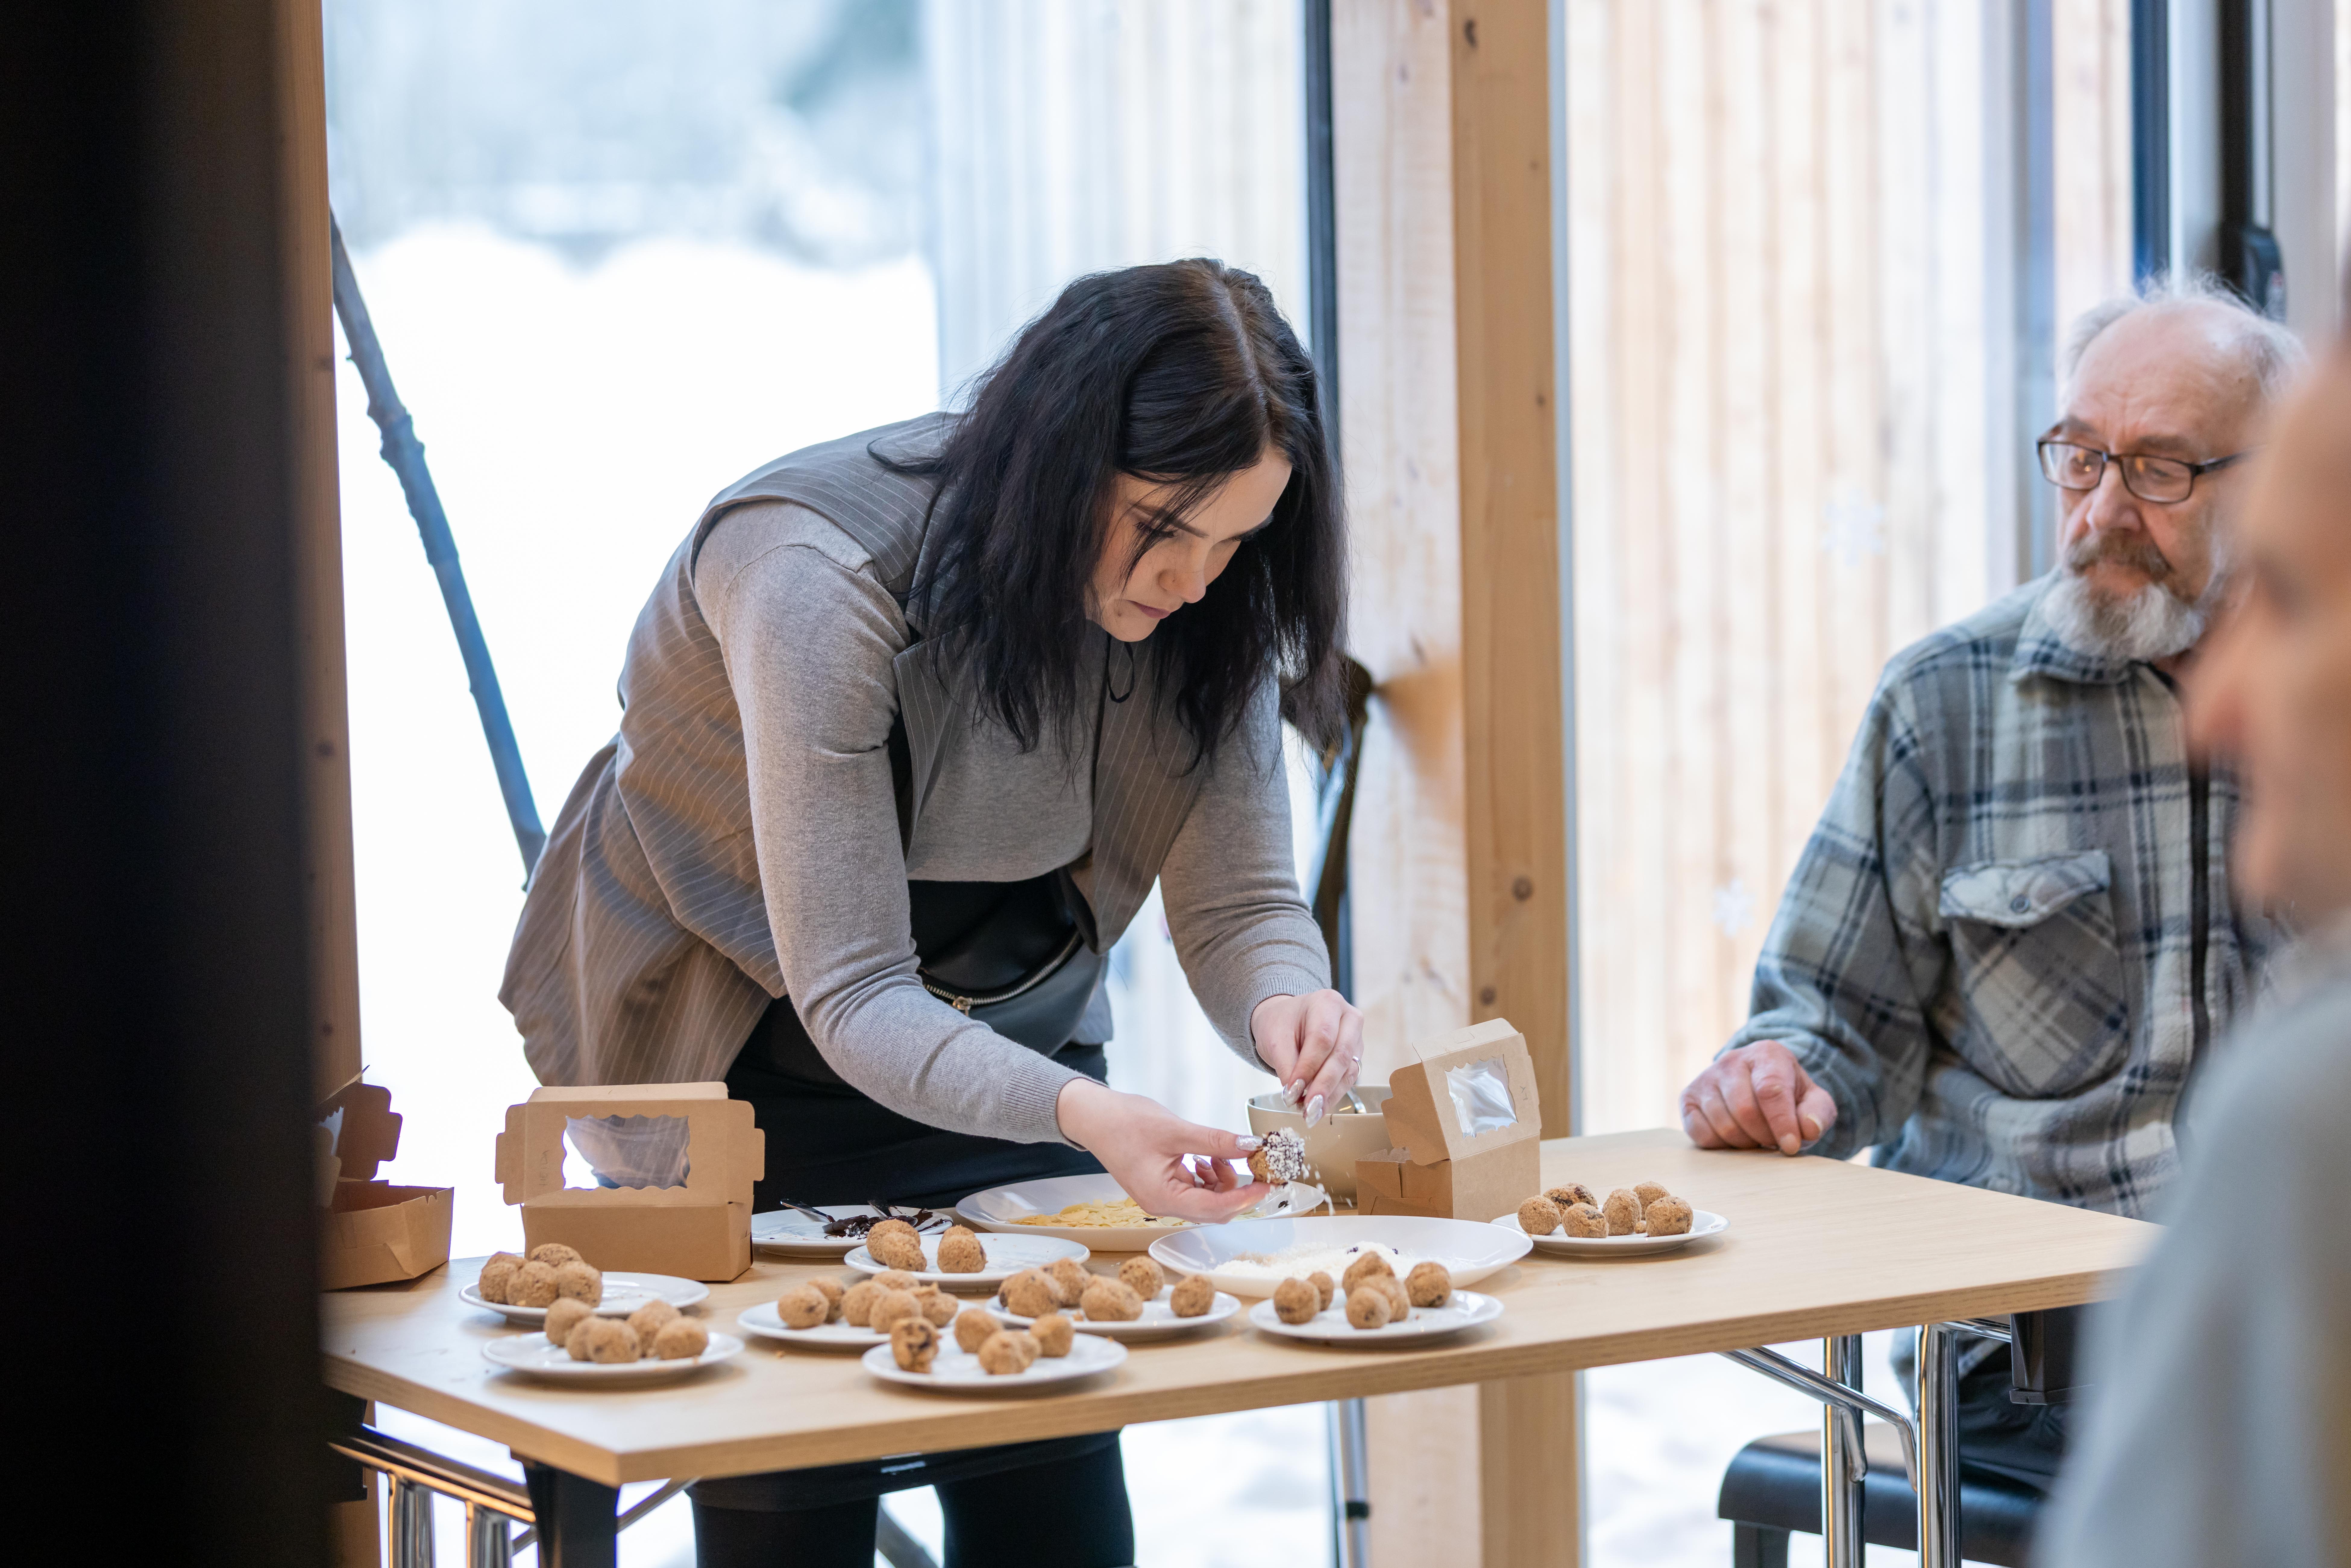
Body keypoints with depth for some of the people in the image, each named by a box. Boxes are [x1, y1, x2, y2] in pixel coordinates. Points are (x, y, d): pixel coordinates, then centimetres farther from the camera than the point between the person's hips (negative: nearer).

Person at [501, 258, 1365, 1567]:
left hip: (1011, 1043, 5)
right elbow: (852, 996, -34)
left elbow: (1240, 898, -13)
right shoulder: (816, 576, -32)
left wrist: (1284, 1004, -37)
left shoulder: (1204, 602, -14)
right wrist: (1085, 1116, -50)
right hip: (748, 1064, -4)